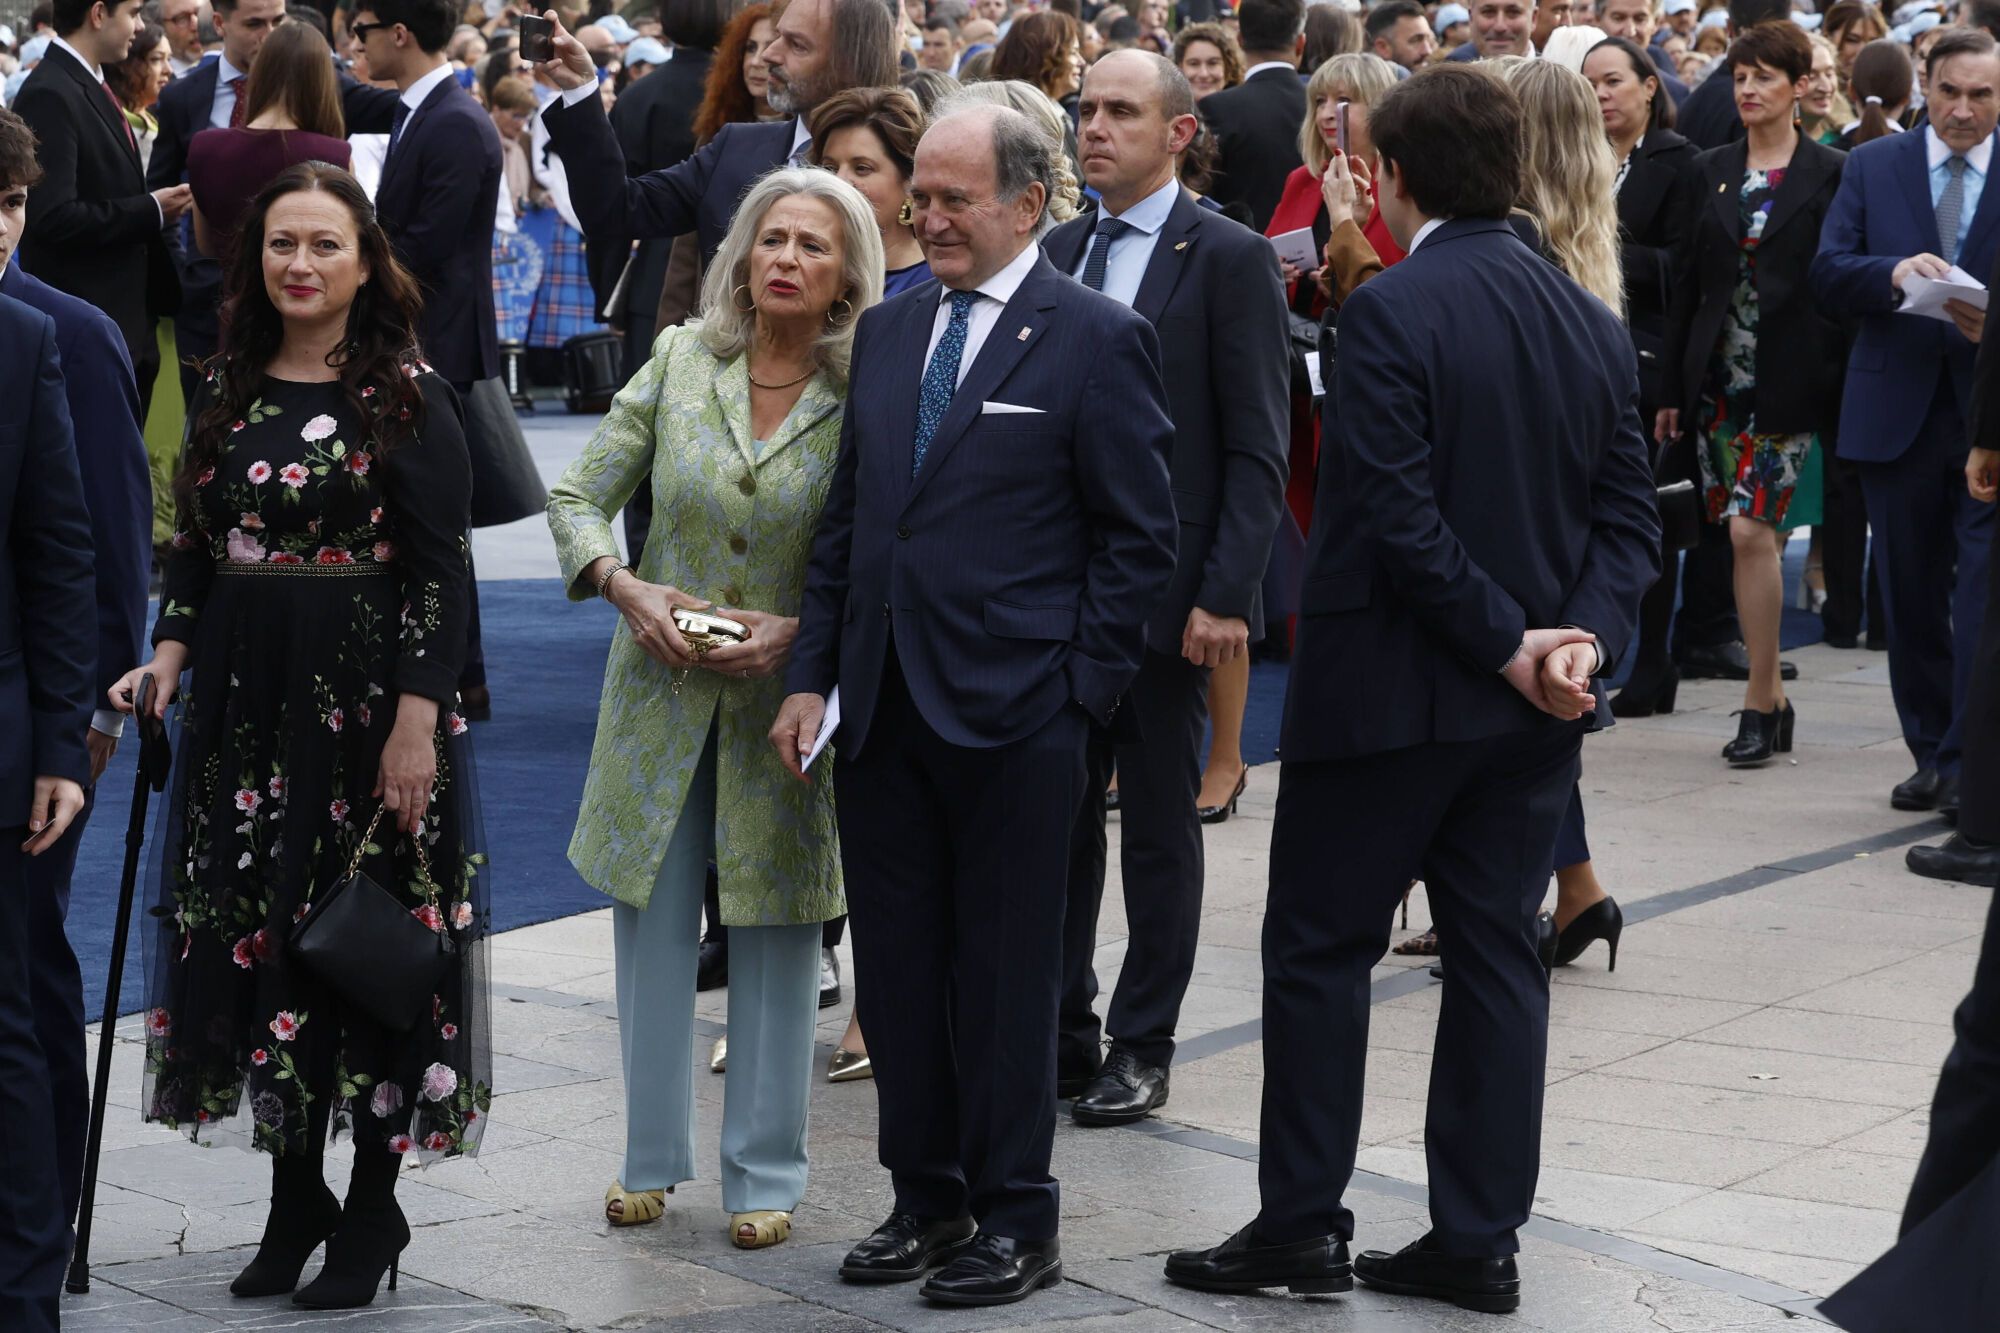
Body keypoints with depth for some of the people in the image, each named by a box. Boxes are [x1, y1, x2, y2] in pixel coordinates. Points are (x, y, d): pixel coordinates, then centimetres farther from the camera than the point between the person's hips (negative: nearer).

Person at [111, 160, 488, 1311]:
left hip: (367, 698, -5)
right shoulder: (228, 389, 10)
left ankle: (372, 1211, 12)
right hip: (247, 700, 5)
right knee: (256, 937, 7)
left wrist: (416, 721, -16)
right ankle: (294, 1201, 18)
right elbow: (198, 547, 15)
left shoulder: (406, 394, -7)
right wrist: (170, 656, 0)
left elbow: (440, 568, -10)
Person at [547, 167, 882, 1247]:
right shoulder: (680, 360, -1)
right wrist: (625, 586, -14)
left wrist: (801, 633, -18)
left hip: (790, 699, -2)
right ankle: (651, 1156, 24)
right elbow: (577, 496, 3)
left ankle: (764, 1176, 17)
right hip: (662, 687, 2)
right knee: (652, 921, 9)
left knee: (777, 932, 6)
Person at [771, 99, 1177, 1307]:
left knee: (1006, 973, 2)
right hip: (882, 707, 6)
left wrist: (1079, 693, -11)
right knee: (897, 968, 10)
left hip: (1013, 712, -6)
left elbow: (1138, 539, -6)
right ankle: (927, 1197, 23)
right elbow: (846, 518, 16)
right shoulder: (888, 331, 13)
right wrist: (813, 674, 9)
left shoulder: (1095, 339, -5)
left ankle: (1018, 1224, 12)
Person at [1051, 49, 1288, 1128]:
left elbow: (1257, 450, -9)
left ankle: (1141, 1047, 14)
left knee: (1159, 825, 5)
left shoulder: (1229, 259, -7)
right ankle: (1060, 1032, 18)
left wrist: (1226, 594, -16)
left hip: (1167, 591, -5)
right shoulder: (1060, 252, 10)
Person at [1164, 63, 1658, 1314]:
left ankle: (1301, 1224, 8)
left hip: (1391, 690, -6)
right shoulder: (1592, 322, 6)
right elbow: (1629, 515, 4)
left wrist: (1509, 641, -13)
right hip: (1530, 707, 6)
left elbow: (1398, 514, -20)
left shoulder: (1393, 309, -15)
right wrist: (1581, 639, -7)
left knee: (1319, 947, 6)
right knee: (1498, 954, 10)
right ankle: (1481, 1238, 12)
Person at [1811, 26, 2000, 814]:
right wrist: (1893, 272, -21)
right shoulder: (1872, 168, 8)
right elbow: (1827, 277, -1)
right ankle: (1930, 754, 20)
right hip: (1897, 413, 2)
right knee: (1910, 594, 9)